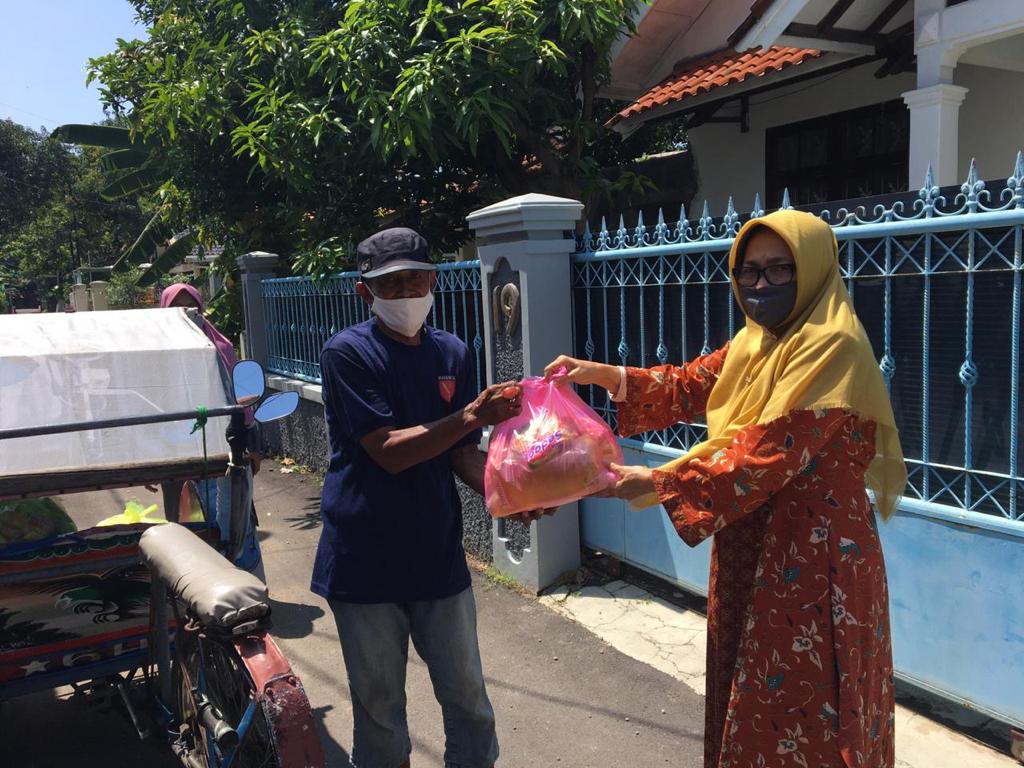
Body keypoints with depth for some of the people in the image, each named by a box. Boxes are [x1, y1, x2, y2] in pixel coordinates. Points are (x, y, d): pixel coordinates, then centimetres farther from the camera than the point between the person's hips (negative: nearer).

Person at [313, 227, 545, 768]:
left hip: (438, 556, 4)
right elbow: (389, 452, -19)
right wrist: (471, 416, -29)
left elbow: (462, 454, 6)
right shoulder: (346, 354, -11)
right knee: (379, 707, 12)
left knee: (468, 701, 12)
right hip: (366, 563, -3)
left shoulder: (452, 353, 4)